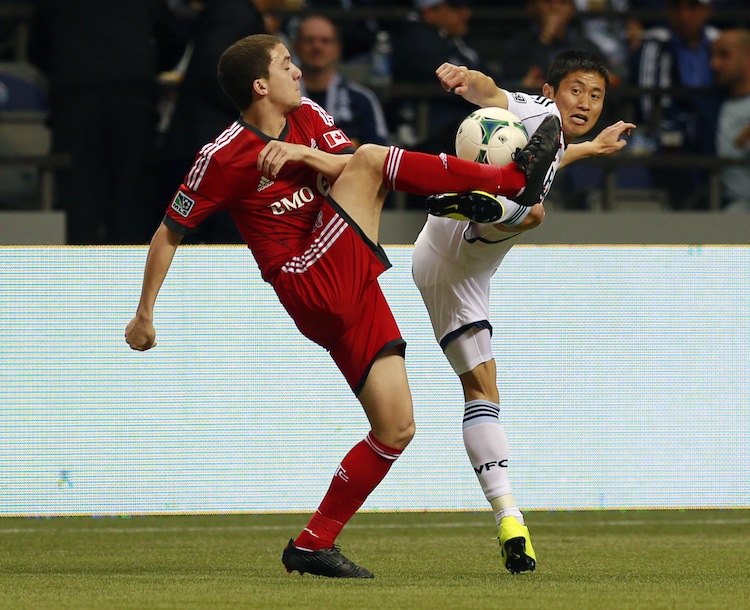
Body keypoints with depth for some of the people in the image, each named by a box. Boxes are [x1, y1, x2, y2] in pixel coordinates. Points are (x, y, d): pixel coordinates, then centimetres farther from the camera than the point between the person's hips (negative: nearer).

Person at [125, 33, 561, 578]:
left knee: (396, 430, 2)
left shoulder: (306, 118, 11)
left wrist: (303, 153, -19)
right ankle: (515, 178, -15)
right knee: (373, 160, -15)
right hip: (311, 283, -7)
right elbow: (170, 233, -1)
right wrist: (145, 313, 1)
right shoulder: (223, 158, -8)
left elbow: (349, 163, -2)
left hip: (355, 291, 7)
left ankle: (313, 545, 7)